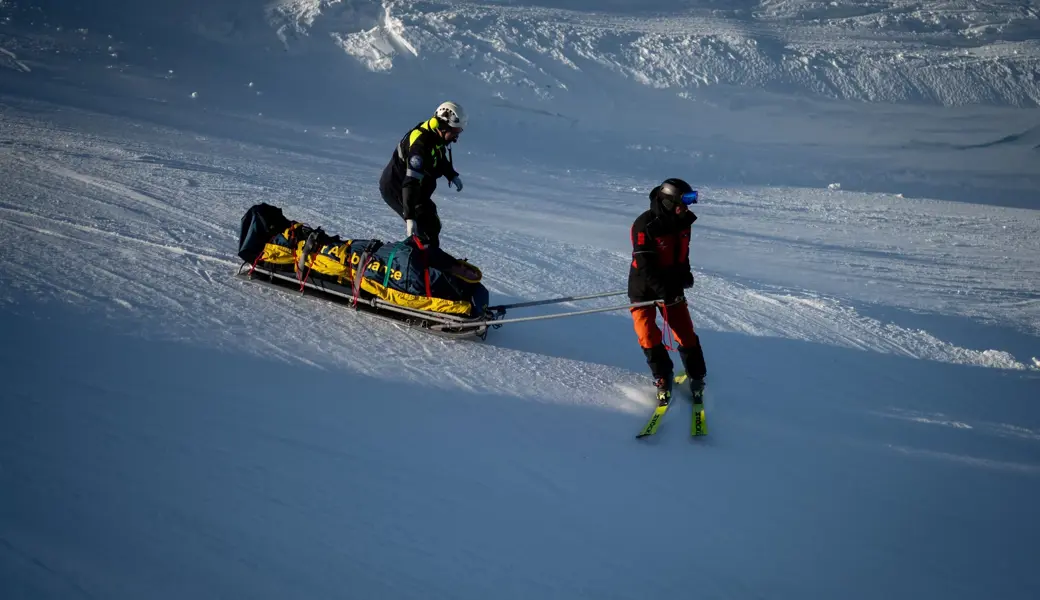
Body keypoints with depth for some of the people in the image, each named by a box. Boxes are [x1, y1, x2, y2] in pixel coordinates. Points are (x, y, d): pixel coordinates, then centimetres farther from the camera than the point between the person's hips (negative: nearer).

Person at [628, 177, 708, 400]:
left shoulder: (681, 222, -2)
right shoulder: (645, 225, -23)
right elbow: (645, 265, -25)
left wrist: (684, 275, 4)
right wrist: (663, 290, -30)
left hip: (671, 286, 5)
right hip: (644, 287, -5)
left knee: (685, 331, 2)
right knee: (648, 335, -8)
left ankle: (696, 375, 16)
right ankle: (662, 377, 8)